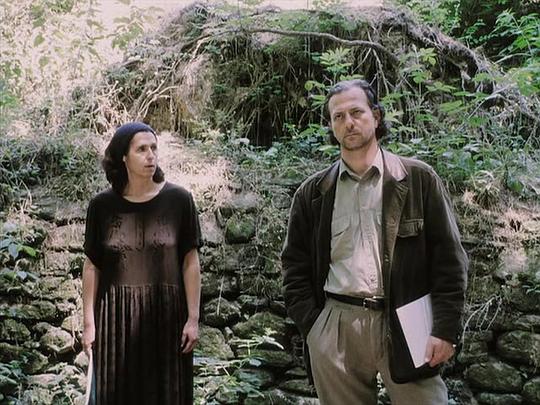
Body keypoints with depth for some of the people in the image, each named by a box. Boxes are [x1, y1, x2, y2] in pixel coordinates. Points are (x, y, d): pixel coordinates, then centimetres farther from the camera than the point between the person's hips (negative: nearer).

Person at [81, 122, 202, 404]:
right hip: (116, 316, 1)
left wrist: (193, 318, -4)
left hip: (166, 316, -1)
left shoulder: (178, 200, -3)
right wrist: (89, 322, 0)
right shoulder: (102, 206, -1)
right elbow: (92, 266, 3)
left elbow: (190, 262, -1)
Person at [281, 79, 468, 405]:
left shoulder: (419, 179, 3)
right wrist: (311, 326, 1)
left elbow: (449, 257, 1)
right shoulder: (312, 193, 9)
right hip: (335, 330, 2)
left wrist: (446, 328, -6)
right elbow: (296, 264, 12)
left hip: (406, 325, -2)